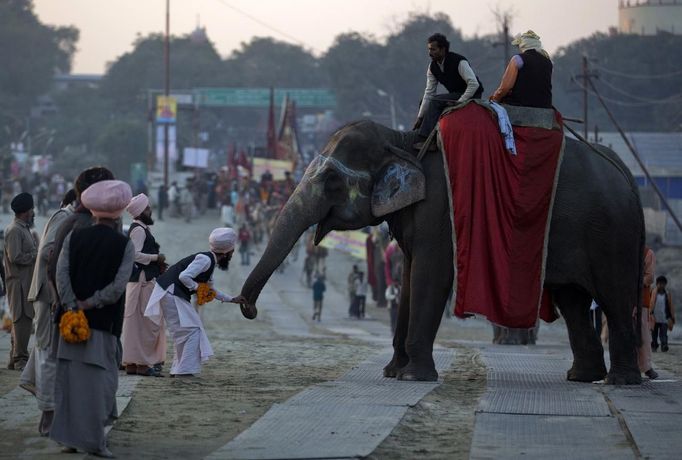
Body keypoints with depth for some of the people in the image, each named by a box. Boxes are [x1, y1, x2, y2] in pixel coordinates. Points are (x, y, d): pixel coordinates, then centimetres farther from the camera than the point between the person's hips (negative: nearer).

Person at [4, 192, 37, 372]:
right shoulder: (14, 231, -13)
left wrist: (39, 253, 6)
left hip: (27, 281, 10)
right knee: (22, 320, -10)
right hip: (19, 281, -10)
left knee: (22, 320, 12)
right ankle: (20, 360, -8)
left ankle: (15, 359, 17)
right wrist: (37, 255, -13)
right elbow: (16, 257, -20)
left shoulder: (24, 229, 19)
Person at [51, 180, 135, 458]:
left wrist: (73, 308, -9)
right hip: (104, 324, -3)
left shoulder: (74, 238, 2)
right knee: (99, 380, 2)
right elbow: (118, 287, -13)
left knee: (70, 377, 9)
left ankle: (69, 437, 9)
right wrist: (89, 304, -9)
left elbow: (61, 276, -6)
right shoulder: (125, 245, -4)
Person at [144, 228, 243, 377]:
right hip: (171, 292, -10)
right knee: (191, 329, -10)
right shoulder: (205, 260, -17)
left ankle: (178, 369, 21)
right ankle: (185, 370, -11)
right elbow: (184, 277, -27)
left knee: (183, 332, 16)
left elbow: (210, 290, 29)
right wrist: (197, 287, -13)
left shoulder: (210, 262, 15)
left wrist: (232, 299, 30)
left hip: (177, 295, 10)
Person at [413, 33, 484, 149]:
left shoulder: (459, 62, -23)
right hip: (455, 95, 8)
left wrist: (459, 102, -28)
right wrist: (420, 118, -4)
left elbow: (474, 84, -28)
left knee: (435, 102, -26)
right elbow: (429, 93, 0)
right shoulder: (432, 67, -1)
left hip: (471, 95, -8)